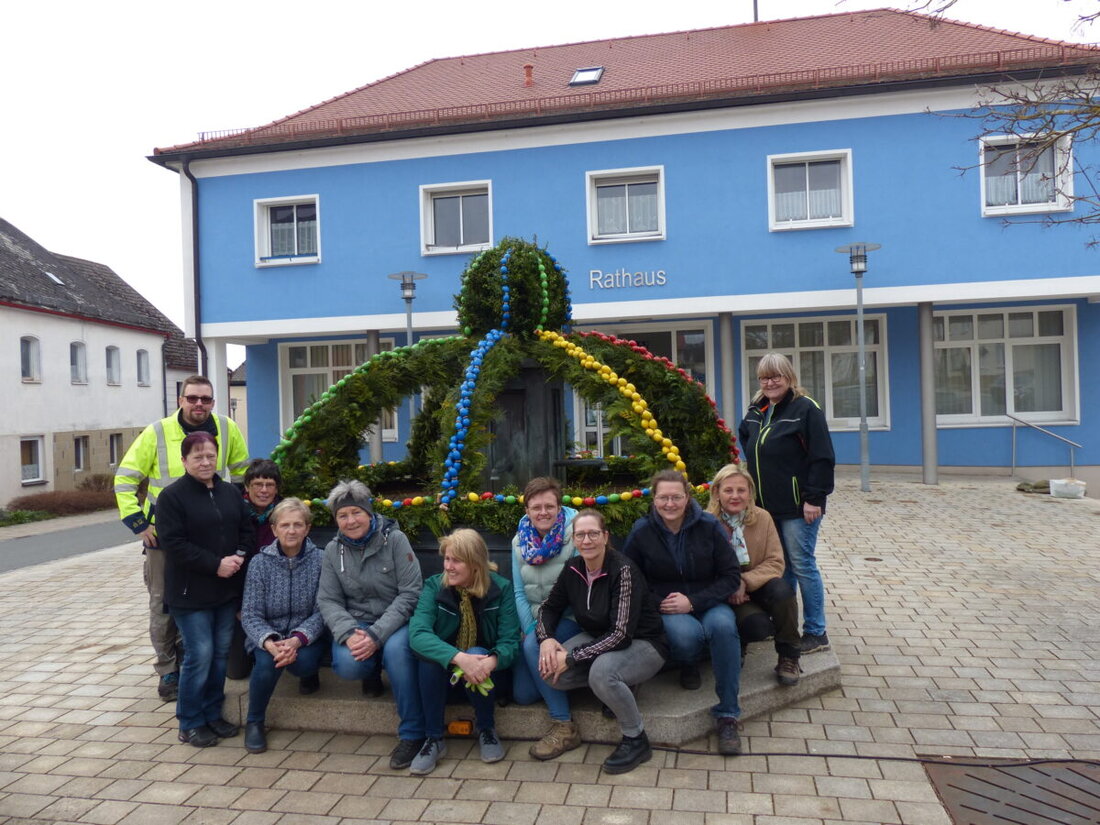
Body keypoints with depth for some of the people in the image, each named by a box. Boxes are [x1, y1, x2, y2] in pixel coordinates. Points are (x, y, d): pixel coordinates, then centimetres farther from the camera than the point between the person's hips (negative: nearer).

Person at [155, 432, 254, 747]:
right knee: (199, 655, -4)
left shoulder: (230, 492, 9)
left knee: (221, 653, 12)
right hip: (190, 592, -6)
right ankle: (190, 723, 12)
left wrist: (239, 557, -7)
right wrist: (215, 564, -19)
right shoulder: (172, 496, -9)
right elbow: (174, 543, -16)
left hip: (226, 590, 6)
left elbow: (246, 528, 13)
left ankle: (213, 714, 26)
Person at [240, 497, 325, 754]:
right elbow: (250, 615, -9)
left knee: (302, 661, -32)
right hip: (268, 634, 1)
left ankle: (310, 673, 8)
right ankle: (254, 723, -3)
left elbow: (322, 611, -12)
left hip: (306, 635, -1)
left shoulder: (319, 560, -9)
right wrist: (269, 642, -29)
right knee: (267, 662, -31)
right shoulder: (259, 563, -7)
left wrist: (297, 640, -29)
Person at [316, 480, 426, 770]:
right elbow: (328, 601, 0)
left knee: (396, 649, -35)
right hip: (356, 623, 3)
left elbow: (409, 594, -13)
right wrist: (349, 633, -21)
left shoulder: (395, 540, -9)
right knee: (346, 664, -29)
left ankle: (412, 734, -19)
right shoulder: (333, 550, 3)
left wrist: (376, 635, -22)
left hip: (396, 621, -3)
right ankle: (373, 671, 11)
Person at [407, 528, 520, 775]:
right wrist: (459, 658, -44)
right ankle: (434, 738, -15)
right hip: (443, 667, 1)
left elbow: (510, 640, -18)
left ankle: (487, 730, -7)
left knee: (477, 652, -33)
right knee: (428, 654, -31)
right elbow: (417, 632, -29)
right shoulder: (434, 586, -13)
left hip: (482, 662, -1)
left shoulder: (500, 588, -12)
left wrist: (491, 661, -42)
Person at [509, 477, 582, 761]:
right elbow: (519, 592, 5)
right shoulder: (520, 540, 4)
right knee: (522, 694, -7)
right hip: (533, 620, 5)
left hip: (568, 619, -5)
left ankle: (565, 727, -23)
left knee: (533, 647, -34)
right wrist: (529, 629, -9)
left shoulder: (573, 535, -13)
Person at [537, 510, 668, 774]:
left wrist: (572, 658, -28)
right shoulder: (573, 568, -5)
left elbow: (621, 634, -28)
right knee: (550, 670, -19)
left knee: (602, 670, -37)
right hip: (598, 639, 6)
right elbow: (549, 607, 7)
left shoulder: (623, 570, -24)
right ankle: (616, 688, 6)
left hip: (642, 644, -6)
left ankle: (636, 741, -11)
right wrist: (546, 638, -15)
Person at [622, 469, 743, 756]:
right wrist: (657, 604, -13)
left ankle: (728, 716, -22)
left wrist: (693, 601, -15)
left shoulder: (708, 527, -4)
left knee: (723, 625, -35)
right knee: (686, 634, -36)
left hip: (708, 603, 1)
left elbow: (731, 576, -3)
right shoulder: (641, 532, -4)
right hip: (664, 608, -1)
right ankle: (688, 665, 5)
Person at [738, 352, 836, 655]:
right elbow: (748, 447, 25)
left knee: (802, 565, -2)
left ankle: (816, 633, 9)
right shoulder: (755, 412, 12)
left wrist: (814, 499, -17)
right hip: (766, 505, 7)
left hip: (797, 506, -7)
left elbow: (822, 457, -14)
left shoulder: (805, 408, -10)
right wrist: (752, 492, 18)